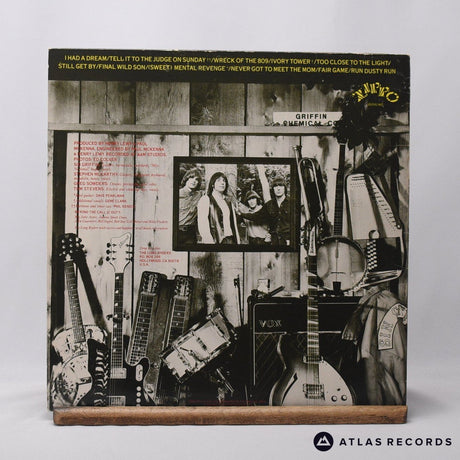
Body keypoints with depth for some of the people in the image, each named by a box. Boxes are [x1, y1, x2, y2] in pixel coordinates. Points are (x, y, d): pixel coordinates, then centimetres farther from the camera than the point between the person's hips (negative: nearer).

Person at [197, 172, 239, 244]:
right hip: (215, 240, -5)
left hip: (229, 239, 5)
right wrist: (210, 241, -18)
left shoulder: (228, 200, 16)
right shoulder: (205, 200, -1)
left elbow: (233, 222, 15)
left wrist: (237, 241, 7)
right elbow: (202, 225, -10)